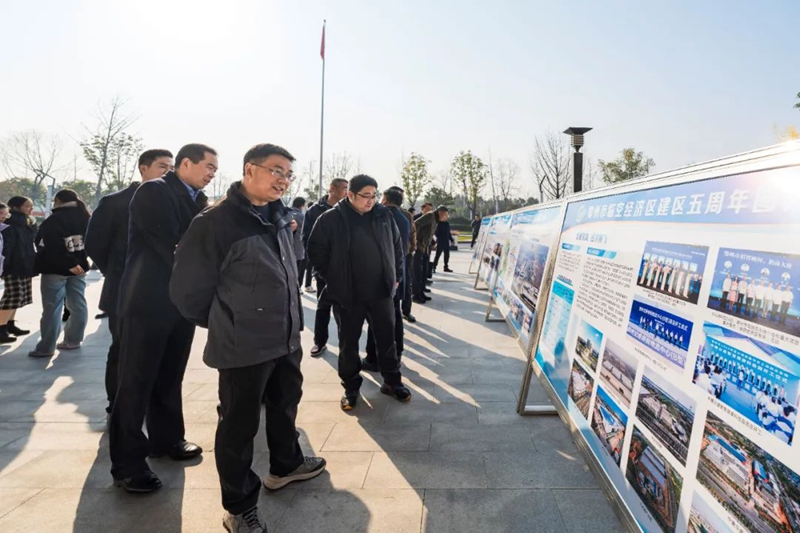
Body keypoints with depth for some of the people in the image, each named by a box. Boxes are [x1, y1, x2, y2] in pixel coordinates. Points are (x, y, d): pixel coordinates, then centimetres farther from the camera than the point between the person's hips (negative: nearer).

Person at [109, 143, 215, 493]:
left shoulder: (198, 200, 11)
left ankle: (166, 438, 32)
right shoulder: (153, 192, -10)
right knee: (136, 382, 2)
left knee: (169, 377, 17)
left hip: (182, 300, 7)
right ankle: (126, 463, 13)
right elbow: (170, 245, -18)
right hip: (149, 300, -7)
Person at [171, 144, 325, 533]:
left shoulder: (280, 217, 7)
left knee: (286, 403, 24)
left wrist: (291, 322, 16)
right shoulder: (216, 221, -17)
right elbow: (187, 288, -12)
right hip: (243, 346, -8)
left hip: (286, 339, 8)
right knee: (240, 425, 8)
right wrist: (223, 324, 2)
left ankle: (285, 465, 49)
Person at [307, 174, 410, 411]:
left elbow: (397, 247, 12)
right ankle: (351, 387, 26)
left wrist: (396, 276, 11)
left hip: (381, 291, 3)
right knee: (349, 342, 9)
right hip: (347, 294, -2)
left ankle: (392, 381, 30)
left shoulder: (384, 216, 3)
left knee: (387, 338, 12)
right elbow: (316, 251, -3)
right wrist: (334, 280, -2)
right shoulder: (331, 219, -8)